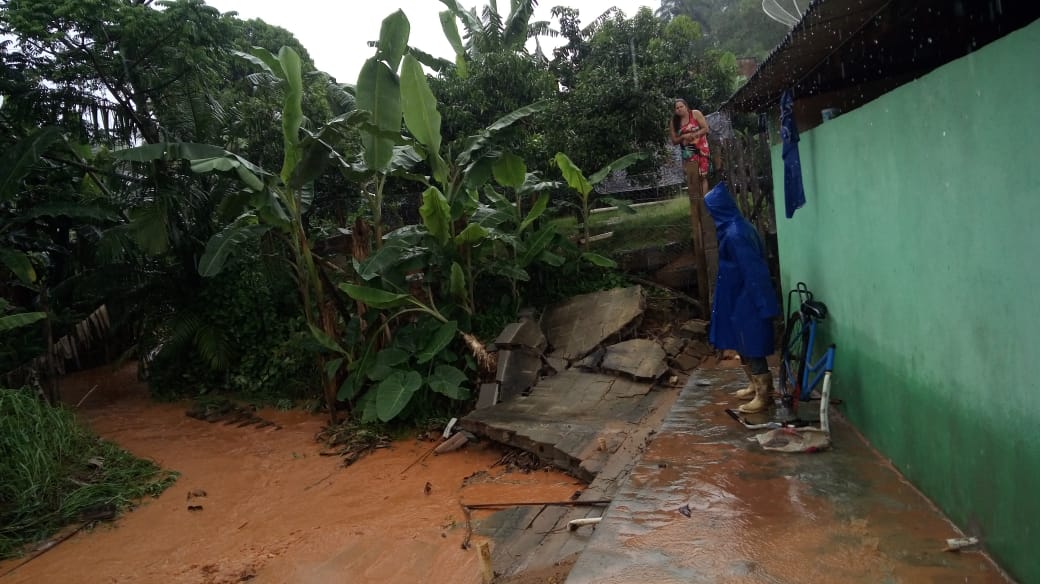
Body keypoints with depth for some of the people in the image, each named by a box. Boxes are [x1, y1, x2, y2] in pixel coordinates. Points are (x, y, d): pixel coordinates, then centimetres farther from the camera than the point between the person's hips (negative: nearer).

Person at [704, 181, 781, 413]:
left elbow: (752, 269, -25)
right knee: (745, 345, 20)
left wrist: (764, 305, -23)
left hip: (745, 300, -10)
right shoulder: (736, 227, 8)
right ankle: (756, 386, 33)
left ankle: (764, 396, 10)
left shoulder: (734, 234, -23)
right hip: (739, 298, 10)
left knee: (752, 347, 0)